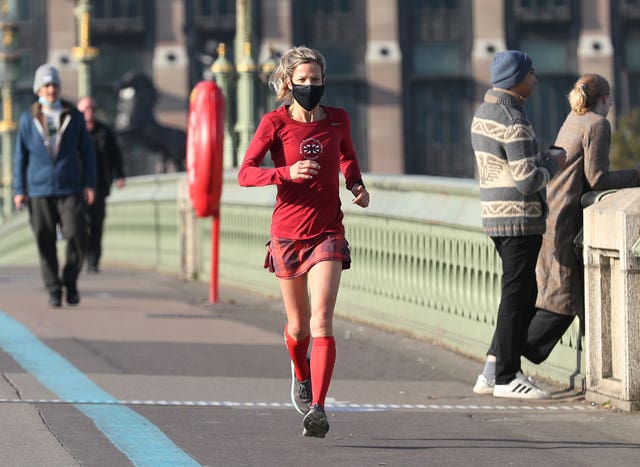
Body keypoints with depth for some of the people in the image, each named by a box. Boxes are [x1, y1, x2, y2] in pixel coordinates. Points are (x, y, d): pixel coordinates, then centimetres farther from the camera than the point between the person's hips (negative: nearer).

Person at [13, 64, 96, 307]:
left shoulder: (73, 116, 7)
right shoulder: (28, 119, 6)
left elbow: (86, 151, 10)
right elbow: (21, 155, 8)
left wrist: (89, 183, 3)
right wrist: (19, 190, 4)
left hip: (70, 189, 0)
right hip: (39, 190, 0)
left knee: (76, 236, -12)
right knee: (45, 242, 0)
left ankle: (70, 280, 9)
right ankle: (53, 290, 9)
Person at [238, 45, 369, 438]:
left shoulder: (338, 120, 3)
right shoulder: (275, 123, -4)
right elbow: (245, 174, -9)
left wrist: (357, 185, 6)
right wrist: (287, 173, -24)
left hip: (328, 233, 0)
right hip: (288, 233, 0)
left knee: (322, 322, -16)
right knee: (299, 324, 14)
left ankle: (318, 409, -21)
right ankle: (301, 375, 47)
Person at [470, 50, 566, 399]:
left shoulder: (483, 112, 13)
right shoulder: (513, 121, -18)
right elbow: (528, 181, -22)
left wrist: (542, 158, 14)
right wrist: (552, 164, -4)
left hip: (496, 215, 10)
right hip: (519, 219, -10)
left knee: (523, 293, 16)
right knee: (517, 296, -3)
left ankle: (494, 370, 16)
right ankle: (505, 377, 2)